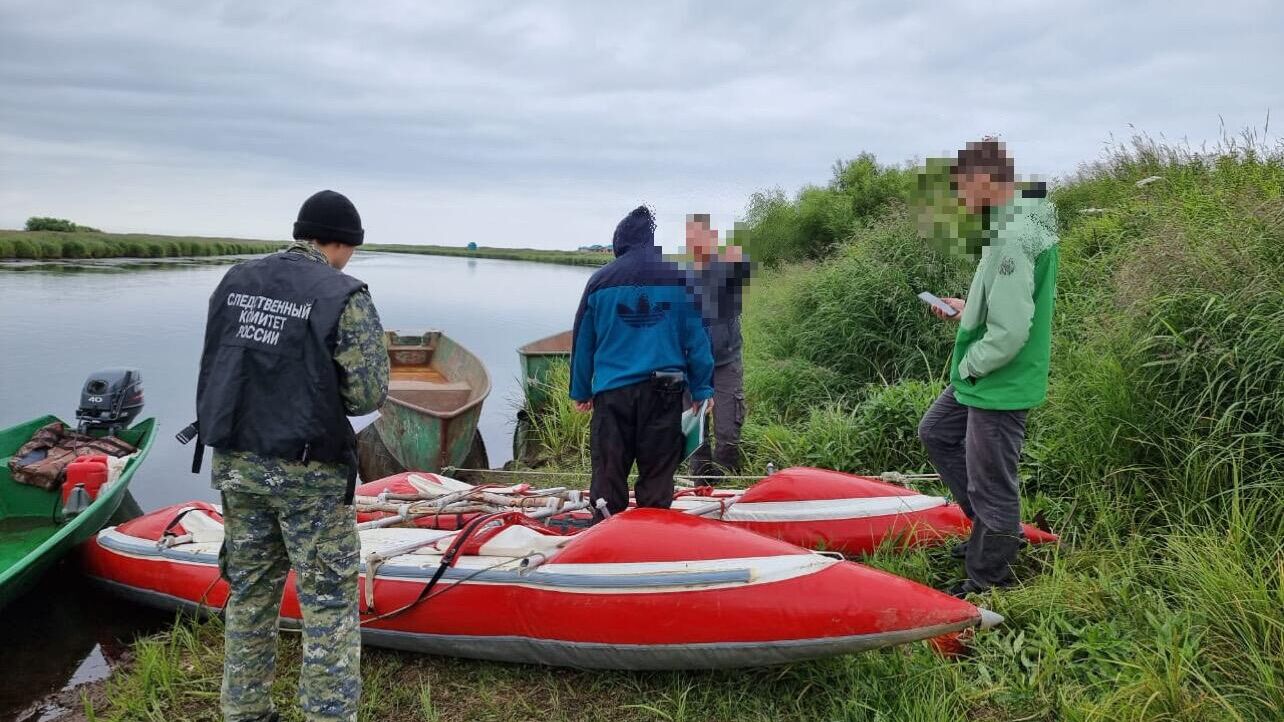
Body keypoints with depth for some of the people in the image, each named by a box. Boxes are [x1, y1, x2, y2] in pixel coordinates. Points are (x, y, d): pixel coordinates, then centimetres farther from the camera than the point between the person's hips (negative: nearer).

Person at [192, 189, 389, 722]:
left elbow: (216, 369, 8)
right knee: (328, 601, 4)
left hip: (234, 462, 6)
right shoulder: (344, 297, -13)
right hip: (307, 474, -6)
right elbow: (369, 394, -15)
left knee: (249, 592, 19)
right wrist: (322, 397, 4)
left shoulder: (234, 282, 5)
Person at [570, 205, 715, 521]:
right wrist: (702, 390, 8)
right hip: (663, 390, 0)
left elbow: (582, 341, 9)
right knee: (657, 476, 8)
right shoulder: (678, 276, 2)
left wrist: (581, 391, 18)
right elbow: (696, 338, 2)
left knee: (608, 473, 9)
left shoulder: (601, 280, 3)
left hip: (612, 390, 0)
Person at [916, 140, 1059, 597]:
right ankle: (998, 528, 33)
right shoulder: (1027, 220, 6)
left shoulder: (1011, 238, -26)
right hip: (983, 376, 11)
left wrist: (968, 367, -13)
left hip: (1000, 384, -11)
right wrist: (970, 309, 8)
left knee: (991, 484, 5)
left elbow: (1009, 332, -28)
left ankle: (988, 583, 23)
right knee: (936, 432, 25)